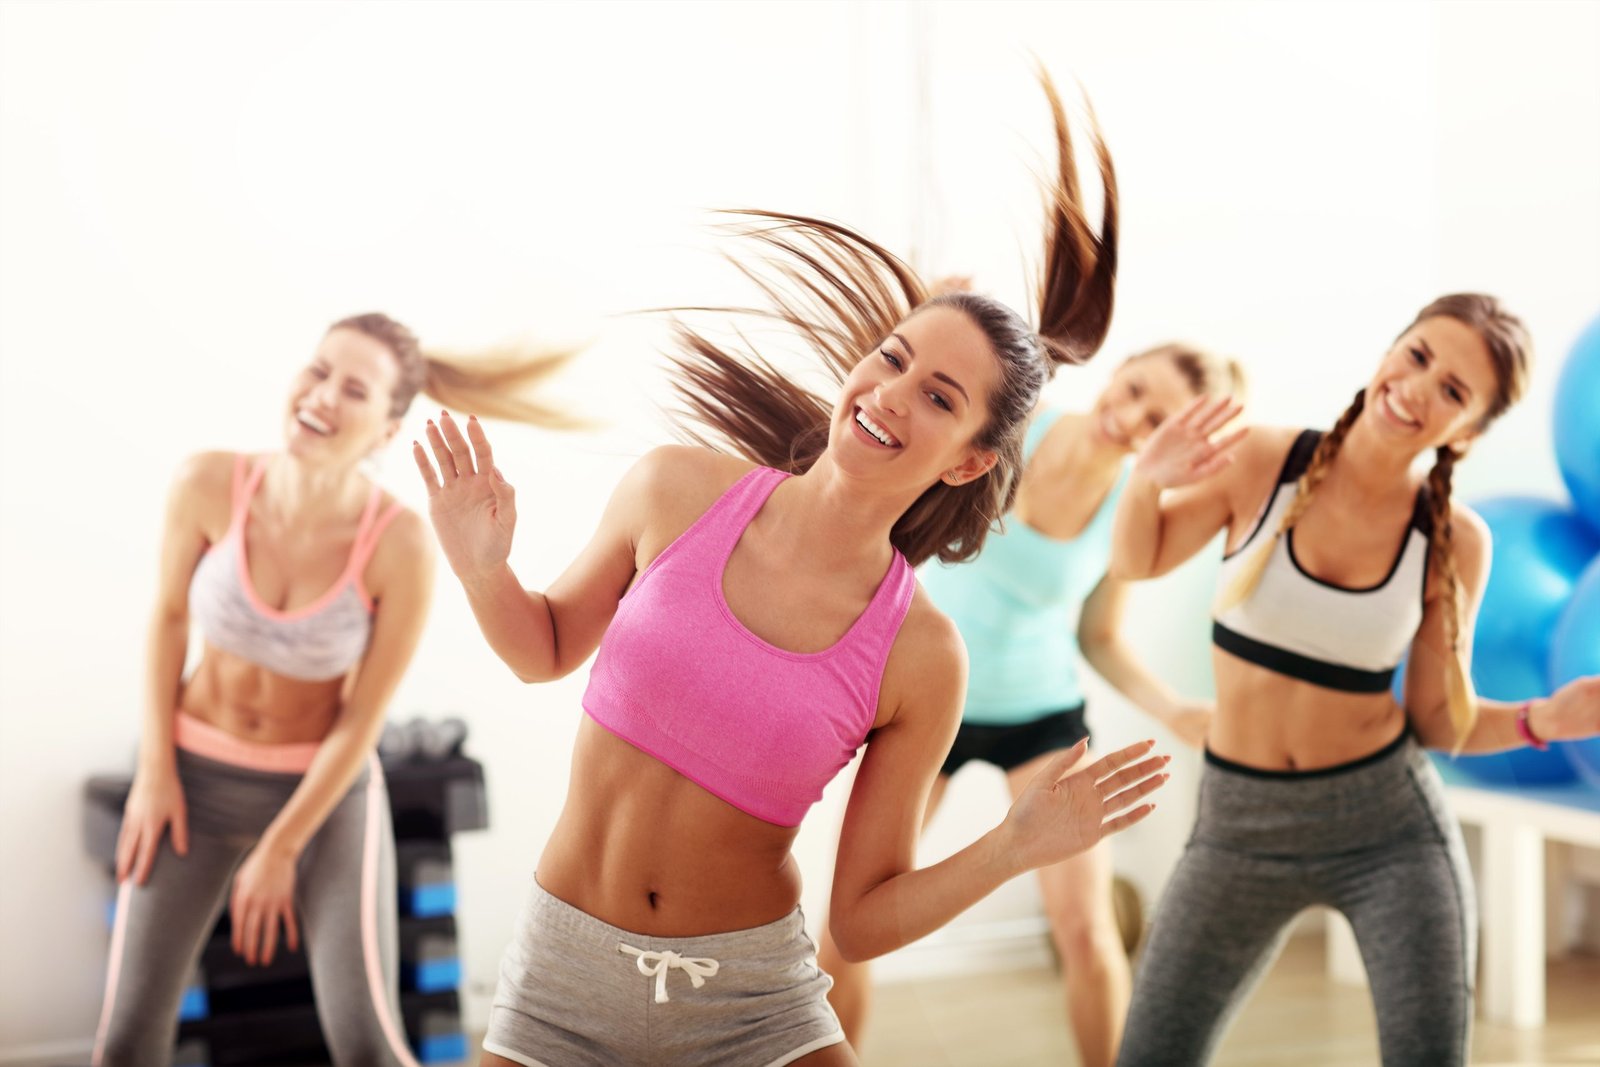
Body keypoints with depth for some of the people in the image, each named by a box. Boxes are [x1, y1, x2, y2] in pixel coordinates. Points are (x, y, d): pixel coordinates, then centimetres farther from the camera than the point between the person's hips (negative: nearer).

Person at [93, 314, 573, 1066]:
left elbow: (365, 717, -17)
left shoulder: (402, 544, -27)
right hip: (196, 774, 2)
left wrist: (280, 851, -11)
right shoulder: (209, 482, -21)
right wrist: (154, 772, -4)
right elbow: (169, 613, -3)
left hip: (324, 790, -2)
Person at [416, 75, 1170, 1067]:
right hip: (564, 983, 1)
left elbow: (863, 920, -6)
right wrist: (484, 567, -11)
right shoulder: (678, 489, -11)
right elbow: (546, 649, 8)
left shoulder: (920, 659, -13)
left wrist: (1014, 848, -20)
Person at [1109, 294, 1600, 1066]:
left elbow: (1438, 721, 0)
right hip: (1242, 824, 1)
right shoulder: (1258, 464, -11)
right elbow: (1135, 563, 6)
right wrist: (1146, 484, -14)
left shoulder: (1454, 541, -8)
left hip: (1389, 825, 0)